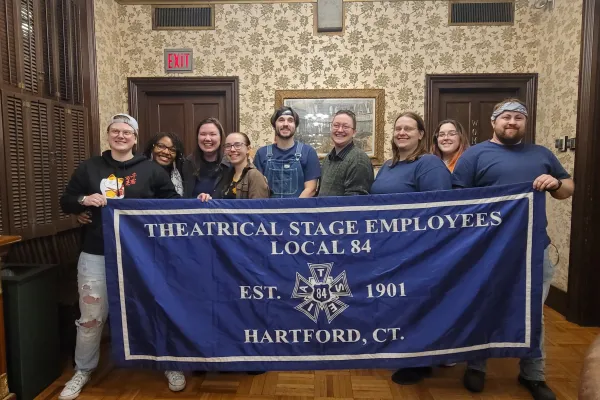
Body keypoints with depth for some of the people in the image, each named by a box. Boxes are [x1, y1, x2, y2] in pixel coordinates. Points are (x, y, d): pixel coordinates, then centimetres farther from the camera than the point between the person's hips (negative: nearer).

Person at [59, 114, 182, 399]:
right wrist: (84, 200, -12)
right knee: (91, 317, 11)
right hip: (96, 256, 2)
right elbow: (65, 203, 10)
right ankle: (83, 371, 36)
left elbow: (172, 201, 2)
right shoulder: (89, 168, 6)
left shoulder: (151, 170, 1)